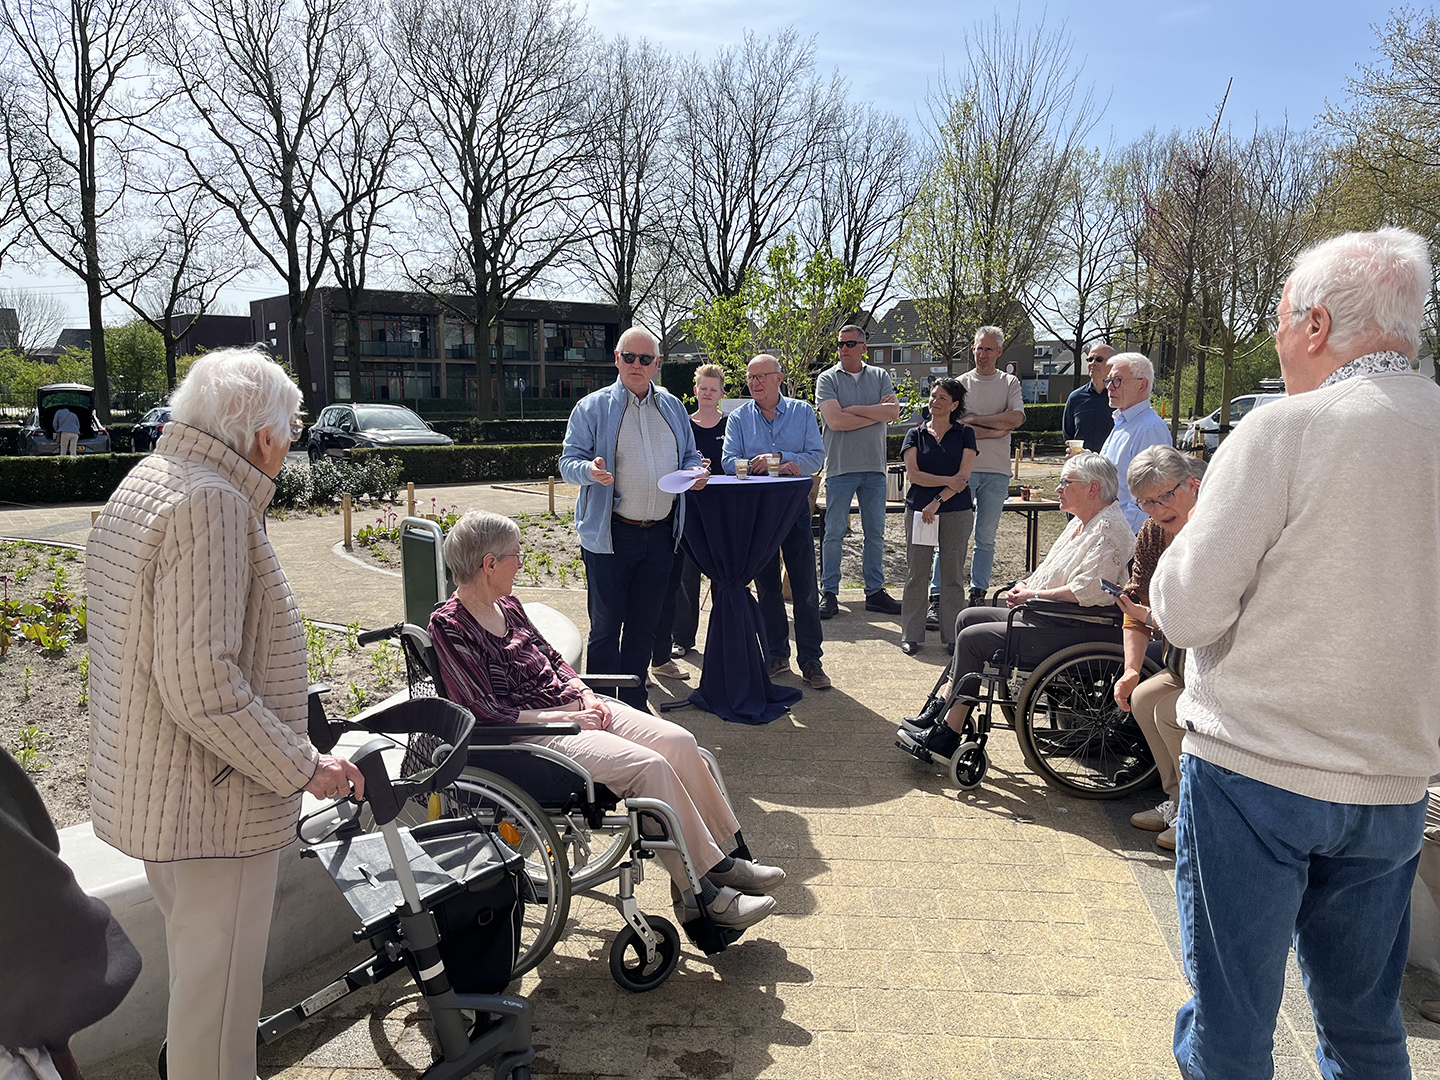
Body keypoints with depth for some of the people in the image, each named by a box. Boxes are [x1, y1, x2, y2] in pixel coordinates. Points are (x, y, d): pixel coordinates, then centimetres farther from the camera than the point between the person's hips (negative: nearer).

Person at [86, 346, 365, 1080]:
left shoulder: (141, 485, 10)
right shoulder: (213, 503, -24)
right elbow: (203, 683, -29)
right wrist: (301, 768, -21)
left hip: (148, 790, 10)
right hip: (212, 800, -10)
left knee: (197, 967, 27)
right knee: (218, 991, 6)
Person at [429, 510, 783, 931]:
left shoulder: (507, 605, 12)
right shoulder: (448, 626, -12)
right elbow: (486, 712, -16)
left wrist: (585, 696, 1)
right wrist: (563, 718, -15)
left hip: (570, 705, 8)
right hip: (529, 732, -8)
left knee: (679, 741, -10)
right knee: (648, 765, -25)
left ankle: (721, 860, -1)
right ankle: (703, 895, -15)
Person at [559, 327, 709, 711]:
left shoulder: (672, 407, 13)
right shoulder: (592, 407, 0)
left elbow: (690, 457, 21)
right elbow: (568, 462, -3)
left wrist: (697, 473, -3)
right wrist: (590, 471, -26)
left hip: (660, 533, 4)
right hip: (610, 535, -4)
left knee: (644, 625, 13)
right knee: (606, 626, 2)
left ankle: (634, 704, 26)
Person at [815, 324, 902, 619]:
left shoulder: (880, 376, 10)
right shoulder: (827, 379, 1)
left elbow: (894, 411, -4)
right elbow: (835, 420, -13)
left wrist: (854, 409, -9)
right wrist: (876, 413, -6)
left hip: (874, 467, 3)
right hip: (840, 467, -3)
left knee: (875, 533, 8)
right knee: (834, 533, -1)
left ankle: (875, 591, 17)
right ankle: (829, 594, 7)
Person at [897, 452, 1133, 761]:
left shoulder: (1109, 530, -17)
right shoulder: (1081, 522, 16)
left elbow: (1088, 591, -28)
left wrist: (1033, 594, -17)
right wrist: (1027, 584, 4)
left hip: (1075, 629, -11)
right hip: (1046, 618, 11)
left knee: (973, 638, -14)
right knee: (968, 617, 10)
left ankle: (947, 736, -6)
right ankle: (943, 709, 9)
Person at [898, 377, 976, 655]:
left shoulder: (965, 434, 6)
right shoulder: (915, 434, 8)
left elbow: (963, 476, -5)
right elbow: (913, 474, -3)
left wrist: (937, 501, -13)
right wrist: (948, 481, -11)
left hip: (956, 511, -1)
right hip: (919, 510, 1)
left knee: (952, 575, 3)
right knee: (916, 574, 2)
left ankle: (952, 636, 12)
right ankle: (911, 635, 10)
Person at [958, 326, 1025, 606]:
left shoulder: (1010, 383, 10)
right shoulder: (961, 383, 7)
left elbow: (1016, 418, -8)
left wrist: (974, 420, -8)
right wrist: (998, 428, -8)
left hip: (997, 470, 2)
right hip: (963, 468, -1)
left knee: (986, 538, 8)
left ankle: (978, 593, 17)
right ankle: (939, 592, -1)